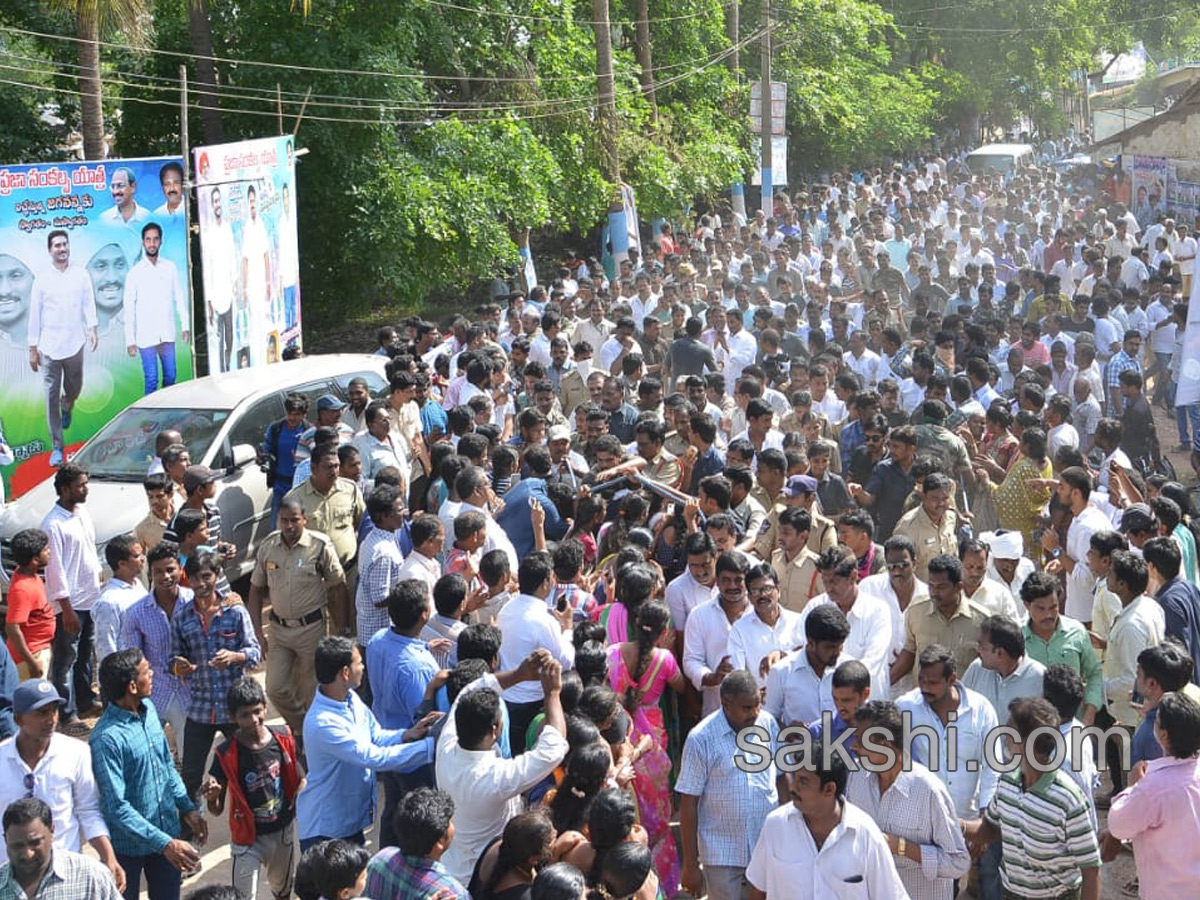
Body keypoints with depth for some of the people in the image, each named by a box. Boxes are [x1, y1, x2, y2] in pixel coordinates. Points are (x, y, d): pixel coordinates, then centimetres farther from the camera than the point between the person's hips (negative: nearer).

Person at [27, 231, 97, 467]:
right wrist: (33, 347, 4)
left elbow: (89, 303, 5)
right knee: (51, 396, -2)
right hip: (49, 346, -1)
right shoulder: (42, 278, 1)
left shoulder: (81, 275, 3)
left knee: (74, 389, 14)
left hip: (74, 344, 1)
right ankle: (57, 447, 5)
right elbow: (35, 313, 5)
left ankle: (67, 406, 52)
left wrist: (92, 328, -12)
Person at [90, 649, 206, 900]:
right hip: (129, 846, -6)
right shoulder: (107, 738, -27)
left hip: (167, 831, 6)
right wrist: (165, 843, -31)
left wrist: (187, 808, 4)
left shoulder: (149, 710, -3)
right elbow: (117, 807, -28)